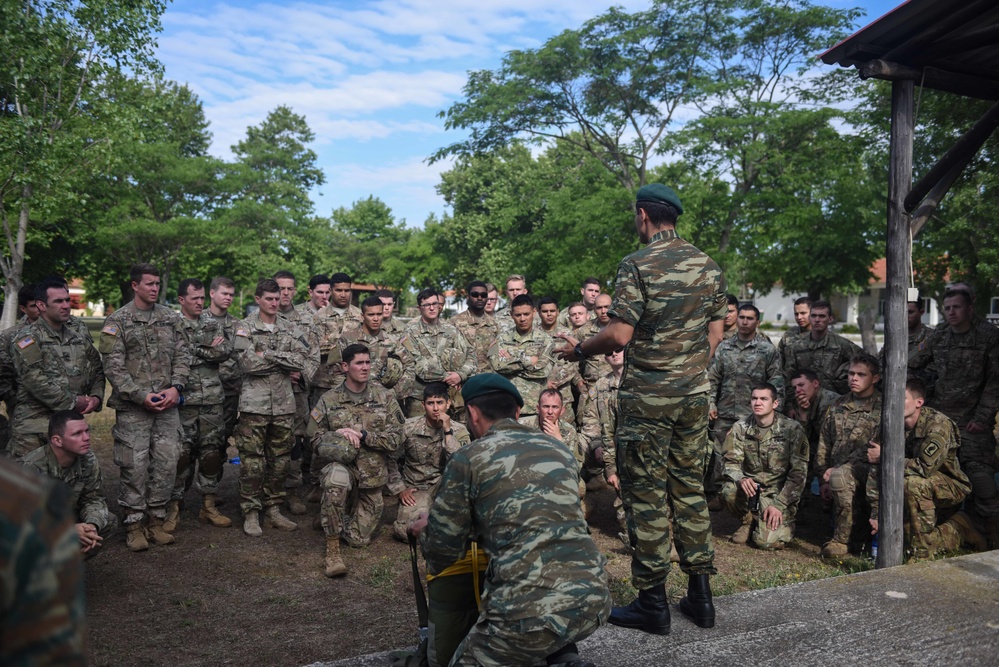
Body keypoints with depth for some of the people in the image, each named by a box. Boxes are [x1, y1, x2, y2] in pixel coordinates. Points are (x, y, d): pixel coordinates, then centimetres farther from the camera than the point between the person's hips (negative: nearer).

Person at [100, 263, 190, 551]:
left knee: (167, 463, 5)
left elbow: (182, 355, 8)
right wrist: (142, 396, -14)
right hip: (133, 408, -4)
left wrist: (176, 387, -7)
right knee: (135, 465, -1)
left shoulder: (170, 318, 10)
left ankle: (156, 521, 18)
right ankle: (133, 525, 12)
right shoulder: (117, 321, -2)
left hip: (167, 405, 4)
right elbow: (113, 367, -7)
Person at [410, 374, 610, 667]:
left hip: (532, 608, -6)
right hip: (593, 599, 6)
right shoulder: (559, 449, 15)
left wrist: (427, 530, 30)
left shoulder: (467, 459, 0)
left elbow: (443, 551, 7)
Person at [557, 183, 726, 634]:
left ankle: (652, 603, 10)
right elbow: (716, 333, 12)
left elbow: (619, 335, -17)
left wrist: (579, 350, -1)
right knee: (690, 487, 14)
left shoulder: (638, 265, -12)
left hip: (647, 396, -6)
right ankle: (700, 594, 21)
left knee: (646, 494, 2)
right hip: (695, 393, 6)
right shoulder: (708, 266, 8)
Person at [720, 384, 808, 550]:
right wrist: (741, 479, -31)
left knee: (767, 541, -20)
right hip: (750, 484, 3)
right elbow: (731, 461, -6)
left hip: (779, 490, -2)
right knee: (729, 491, -32)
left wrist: (778, 505, -18)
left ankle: (785, 520, 17)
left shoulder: (792, 429, -12)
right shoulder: (741, 427, -4)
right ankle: (746, 521, 2)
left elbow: (798, 473, -12)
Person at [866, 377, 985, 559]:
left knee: (912, 483, -34)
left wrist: (885, 457, -25)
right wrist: (875, 515, -9)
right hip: (923, 489, 6)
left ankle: (925, 549, -19)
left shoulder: (937, 423, -24)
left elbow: (925, 467, -34)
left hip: (950, 485, -6)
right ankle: (958, 530, 21)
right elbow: (876, 472, -7)